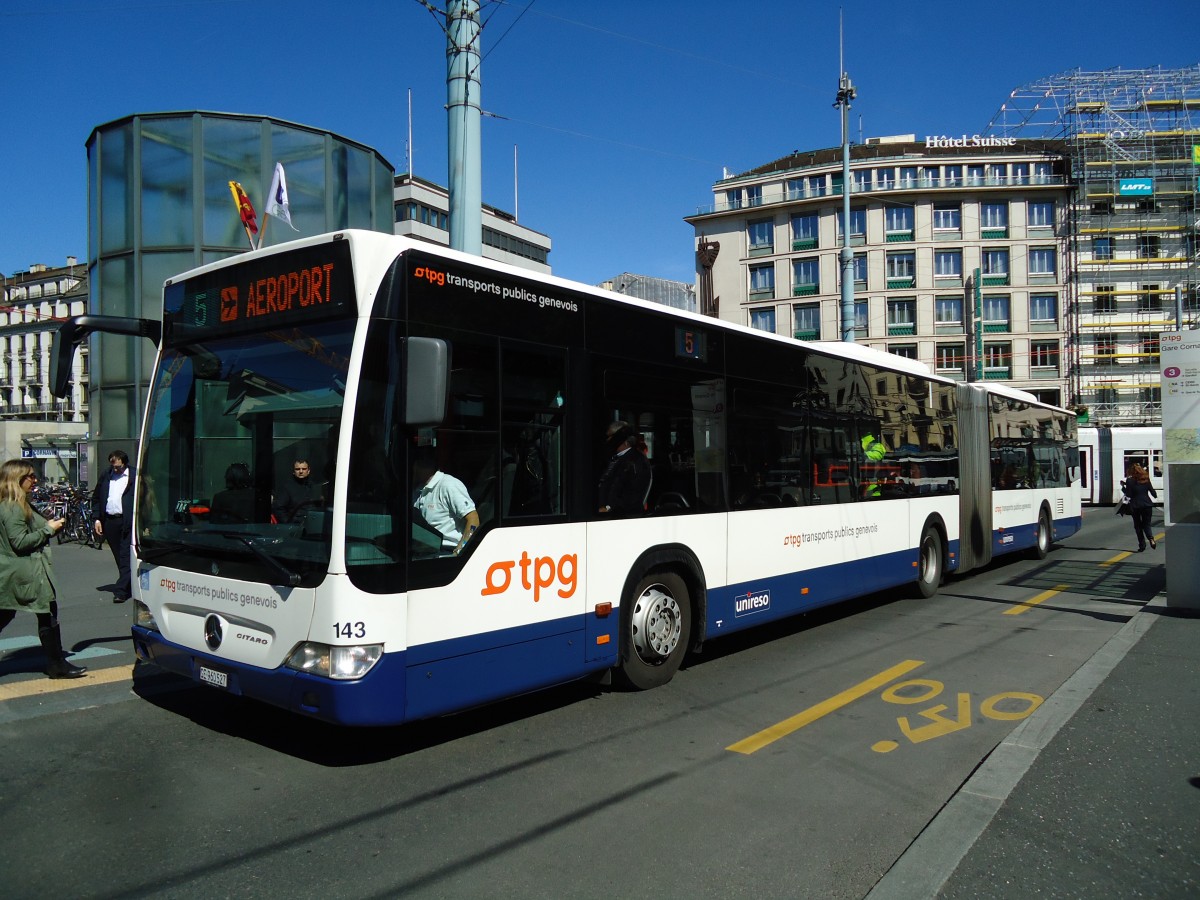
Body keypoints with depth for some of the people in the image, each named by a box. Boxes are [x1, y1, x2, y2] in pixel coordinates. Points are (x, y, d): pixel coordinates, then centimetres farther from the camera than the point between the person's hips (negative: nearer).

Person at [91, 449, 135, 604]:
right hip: (109, 522, 5)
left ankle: (120, 590, -7)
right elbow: (96, 498, 18)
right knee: (119, 557, 11)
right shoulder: (105, 477, 14)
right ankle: (127, 587, 20)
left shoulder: (135, 476, -2)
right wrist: (96, 519, 8)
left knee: (126, 556, -6)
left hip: (128, 522, -5)